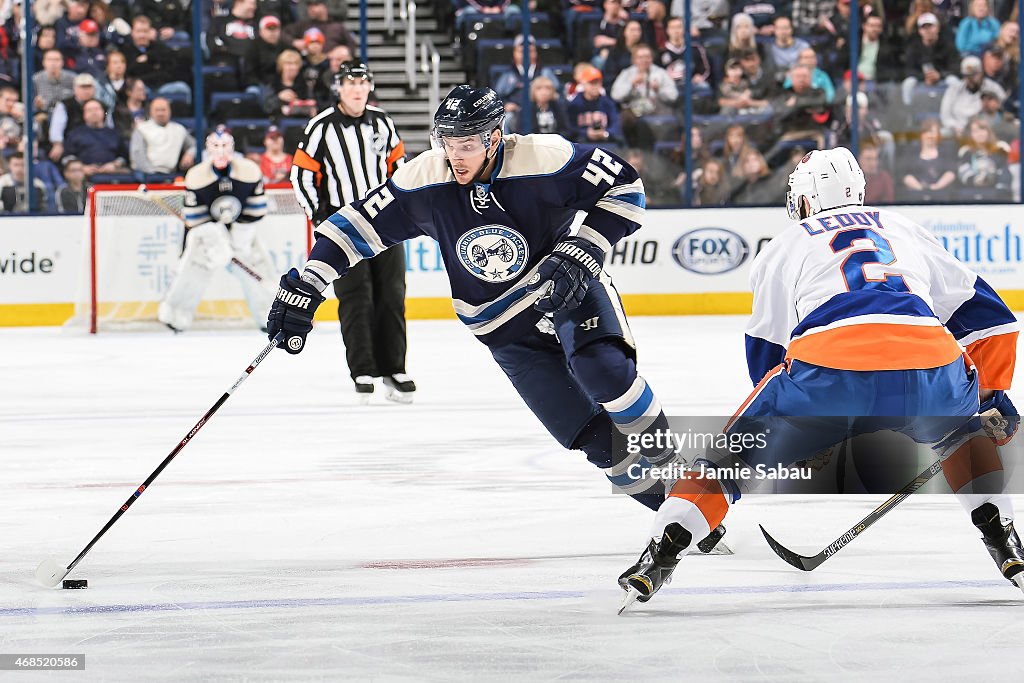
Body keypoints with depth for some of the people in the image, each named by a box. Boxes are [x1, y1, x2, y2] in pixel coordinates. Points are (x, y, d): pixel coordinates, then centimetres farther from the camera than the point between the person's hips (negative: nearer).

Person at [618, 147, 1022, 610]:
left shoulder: (784, 247, 30)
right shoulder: (904, 230, 35)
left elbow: (765, 354, 31)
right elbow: (984, 313, 33)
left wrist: (811, 435, 44)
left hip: (829, 369, -2)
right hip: (929, 365, 2)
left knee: (738, 451, 20)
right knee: (960, 422, 36)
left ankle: (660, 554, 7)